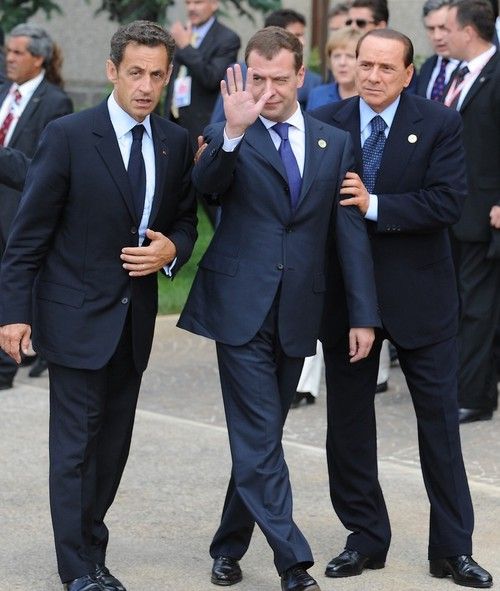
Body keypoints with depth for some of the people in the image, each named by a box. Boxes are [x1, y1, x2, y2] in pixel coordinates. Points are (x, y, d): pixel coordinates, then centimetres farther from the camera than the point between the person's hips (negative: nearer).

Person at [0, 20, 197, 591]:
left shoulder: (176, 143, 4)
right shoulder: (68, 136, -10)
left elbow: (186, 220, 14)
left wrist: (171, 250, -10)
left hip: (136, 318, 5)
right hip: (77, 314, -5)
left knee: (113, 444, 10)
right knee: (75, 445, -2)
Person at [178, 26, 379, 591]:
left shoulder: (334, 144, 9)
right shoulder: (227, 138, 0)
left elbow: (351, 233, 7)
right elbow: (204, 184, -21)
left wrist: (363, 313, 2)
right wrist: (233, 132, -38)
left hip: (297, 312, 4)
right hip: (241, 306, -3)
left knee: (261, 435, 12)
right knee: (259, 437, -8)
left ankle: (230, 545, 25)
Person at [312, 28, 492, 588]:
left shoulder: (439, 124, -6)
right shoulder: (325, 123, -1)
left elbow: (447, 202, -16)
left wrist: (374, 206, -22)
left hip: (418, 290, -2)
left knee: (439, 414, 3)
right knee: (348, 418, 9)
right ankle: (365, 538, 23)